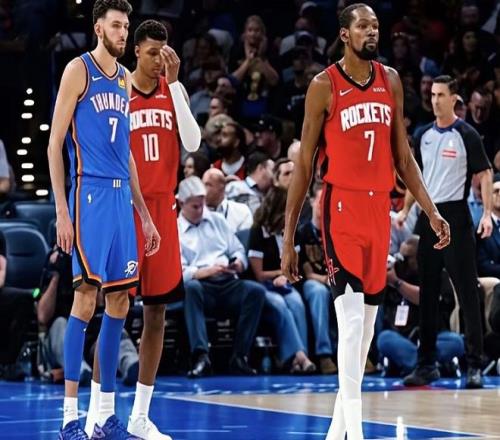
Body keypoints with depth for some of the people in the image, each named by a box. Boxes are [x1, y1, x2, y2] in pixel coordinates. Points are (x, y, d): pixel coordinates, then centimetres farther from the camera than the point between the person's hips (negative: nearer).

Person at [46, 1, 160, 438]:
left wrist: (144, 213, 20)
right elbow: (55, 143, -7)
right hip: (89, 193, -7)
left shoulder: (126, 79, 17)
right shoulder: (79, 70, -4)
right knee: (86, 298, -10)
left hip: (121, 196, 7)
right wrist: (61, 210, -14)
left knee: (119, 303, 6)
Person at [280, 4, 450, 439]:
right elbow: (304, 165, -3)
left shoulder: (390, 80, 10)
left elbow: (402, 154, 15)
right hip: (342, 207, -6)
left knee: (367, 322, 10)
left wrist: (430, 210, 6)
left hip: (380, 208, 6)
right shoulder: (325, 86, -5)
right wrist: (289, 238, -5)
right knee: (351, 318, -15)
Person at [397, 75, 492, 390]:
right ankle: (427, 364, 13)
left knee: (467, 292, -6)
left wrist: (487, 214, -16)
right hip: (429, 217, 6)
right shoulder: (423, 135, 12)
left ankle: (475, 364, -4)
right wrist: (406, 210, 13)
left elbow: (484, 174, -6)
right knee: (428, 294, 7)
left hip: (456, 217, -6)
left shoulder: (466, 135, -4)